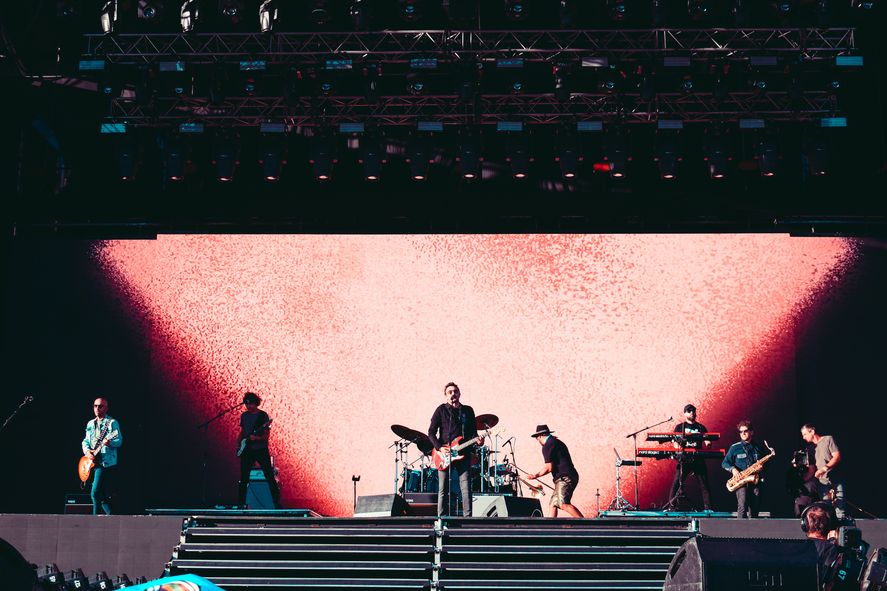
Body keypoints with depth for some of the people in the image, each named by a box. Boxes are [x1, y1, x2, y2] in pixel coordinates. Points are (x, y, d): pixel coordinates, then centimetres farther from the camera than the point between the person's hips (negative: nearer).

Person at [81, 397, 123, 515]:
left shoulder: (112, 423, -3)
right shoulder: (90, 424, 17)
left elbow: (119, 441, -10)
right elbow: (85, 441, 19)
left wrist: (109, 442, -32)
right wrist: (87, 451, -2)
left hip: (106, 464, -7)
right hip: (92, 463, 7)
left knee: (96, 493, -16)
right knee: (104, 495, 8)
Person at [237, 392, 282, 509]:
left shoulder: (263, 415, -4)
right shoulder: (244, 415, 10)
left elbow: (267, 435, -8)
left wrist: (256, 438, -24)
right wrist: (239, 440, 3)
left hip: (261, 449, -4)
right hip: (247, 450, 4)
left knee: (270, 476, -7)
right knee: (244, 478, 6)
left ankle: (277, 503, -5)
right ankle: (241, 503, 13)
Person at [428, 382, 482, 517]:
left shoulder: (468, 410, 14)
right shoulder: (441, 410, 4)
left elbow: (473, 431, 14)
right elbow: (431, 432, 2)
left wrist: (476, 439, -8)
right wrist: (439, 448, -11)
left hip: (464, 454, 2)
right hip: (444, 454, -2)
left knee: (466, 488, -5)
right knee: (443, 489, -1)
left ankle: (467, 518, -4)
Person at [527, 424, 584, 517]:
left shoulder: (547, 446, -6)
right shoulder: (556, 442, 24)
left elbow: (549, 467, -12)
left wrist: (536, 475, 0)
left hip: (564, 478, -11)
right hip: (564, 479, 11)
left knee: (563, 504, -23)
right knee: (552, 504, 10)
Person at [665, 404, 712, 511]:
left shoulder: (701, 428, 16)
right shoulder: (680, 427, 11)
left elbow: (706, 441, 11)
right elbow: (674, 441, 2)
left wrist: (707, 443, -13)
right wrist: (677, 446, -21)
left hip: (698, 459, 2)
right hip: (684, 460, -2)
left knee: (704, 484, -1)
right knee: (676, 483, -10)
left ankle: (708, 508, 2)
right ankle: (671, 506, -8)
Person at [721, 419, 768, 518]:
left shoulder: (758, 448, 12)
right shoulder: (735, 448, 5)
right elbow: (724, 463, 5)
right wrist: (732, 469, -14)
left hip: (755, 482, 3)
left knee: (754, 511, 2)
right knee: (742, 507, -19)